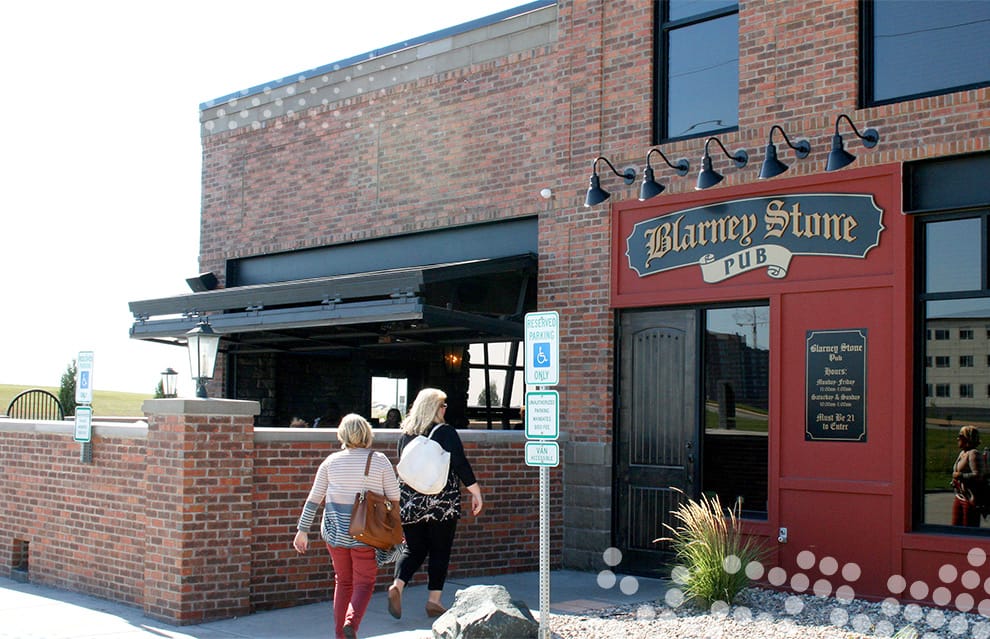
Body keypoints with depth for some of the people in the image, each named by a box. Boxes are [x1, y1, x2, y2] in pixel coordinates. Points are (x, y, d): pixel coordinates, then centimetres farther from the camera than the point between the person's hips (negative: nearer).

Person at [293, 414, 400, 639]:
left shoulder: (331, 461, 3)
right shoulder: (379, 460, -2)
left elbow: (314, 499, 4)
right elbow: (394, 497, 0)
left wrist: (303, 530, 9)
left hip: (335, 530, 2)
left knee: (343, 581, 16)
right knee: (364, 582, 5)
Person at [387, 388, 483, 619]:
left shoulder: (406, 434, 6)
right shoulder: (445, 432, -7)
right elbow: (460, 464, -11)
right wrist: (476, 493, -4)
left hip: (409, 500, 4)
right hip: (441, 500, -4)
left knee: (414, 548, 12)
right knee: (440, 550, 7)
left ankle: (397, 585, -10)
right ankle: (434, 601, 7)